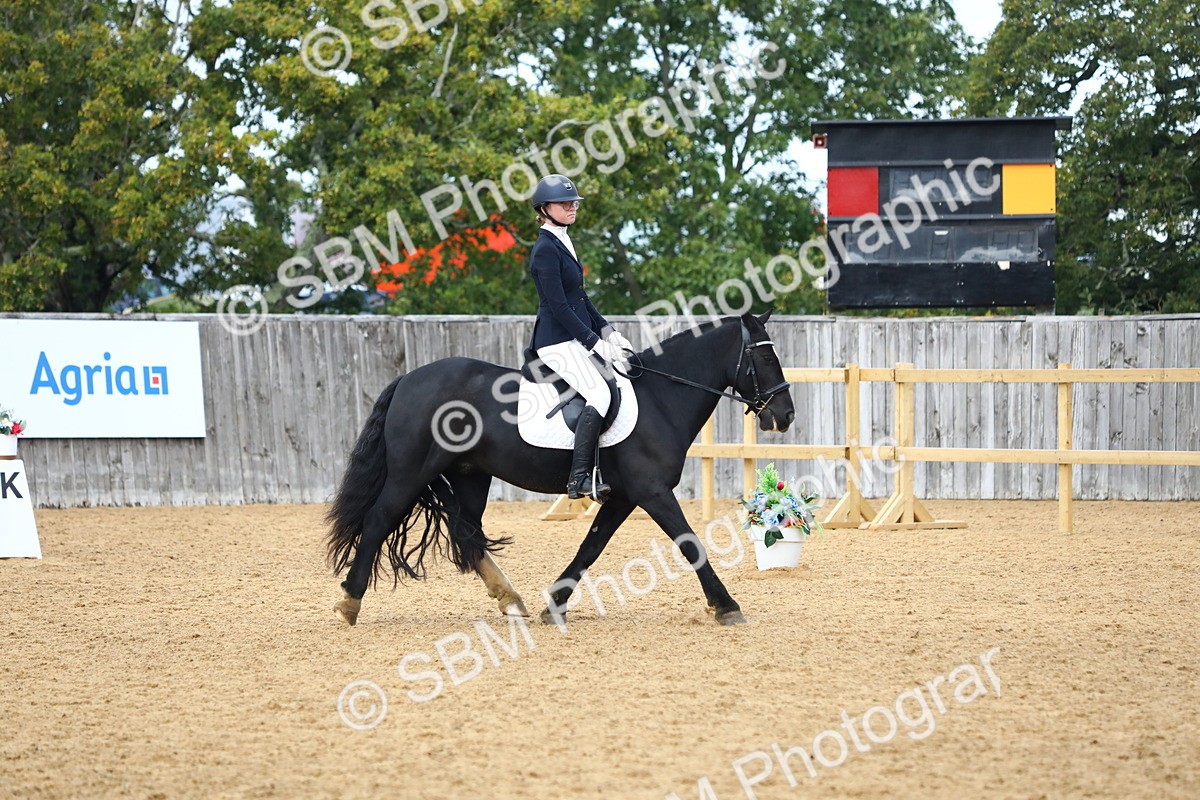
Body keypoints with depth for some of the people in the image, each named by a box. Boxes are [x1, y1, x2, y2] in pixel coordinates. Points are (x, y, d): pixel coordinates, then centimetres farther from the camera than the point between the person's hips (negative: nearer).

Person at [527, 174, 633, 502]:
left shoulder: (564, 243, 16)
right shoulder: (546, 249, -14)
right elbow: (558, 306, -18)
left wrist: (607, 332, 12)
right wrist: (595, 342, -17)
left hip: (578, 338, 10)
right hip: (557, 342, -10)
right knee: (600, 394, -24)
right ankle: (580, 478, -26)